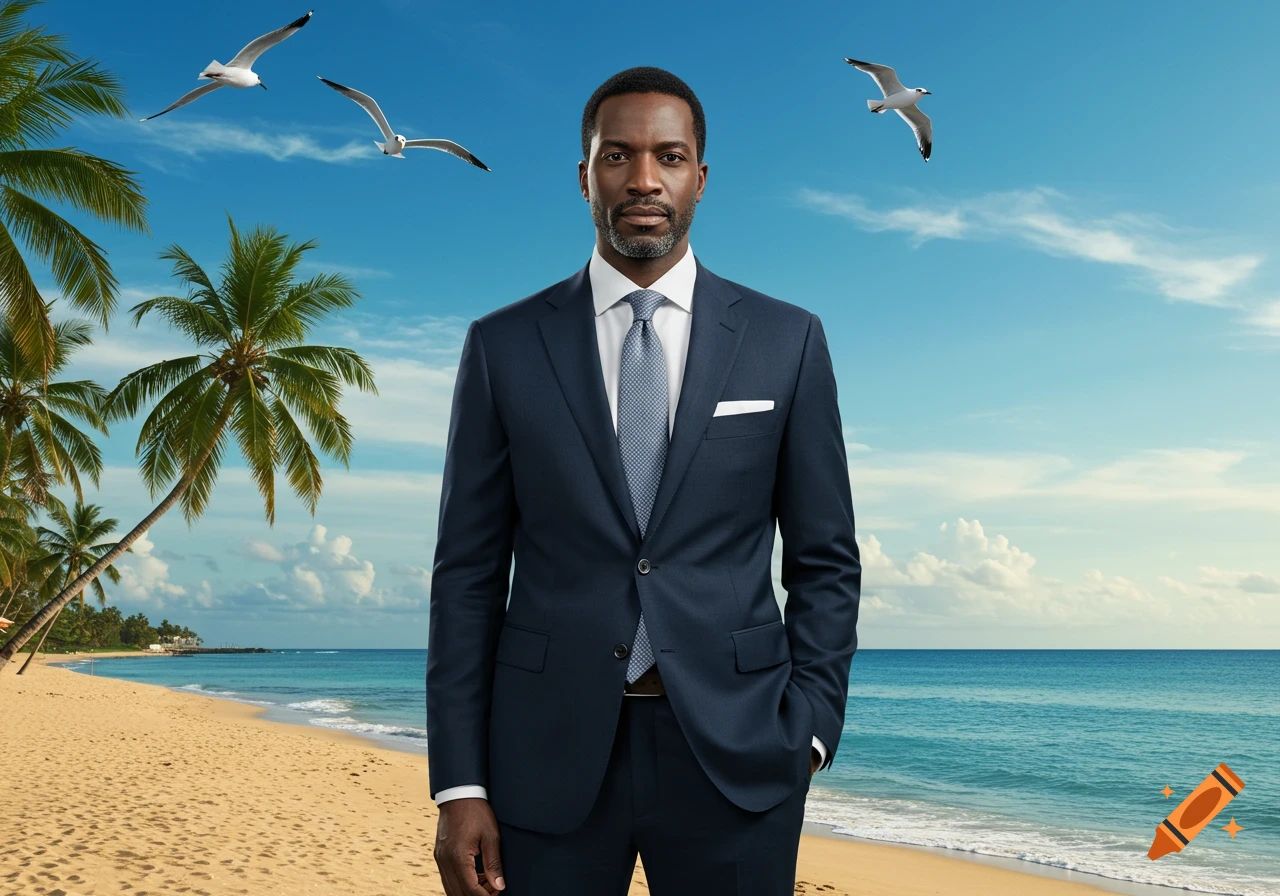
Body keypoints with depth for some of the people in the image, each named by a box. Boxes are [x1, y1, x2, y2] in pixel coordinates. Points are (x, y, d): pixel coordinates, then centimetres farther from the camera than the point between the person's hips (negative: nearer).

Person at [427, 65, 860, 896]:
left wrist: (808, 729, -4)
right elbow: (469, 572, 2)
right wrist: (461, 782, -2)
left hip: (733, 753, 0)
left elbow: (826, 561, 6)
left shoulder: (787, 341, 2)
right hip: (548, 754, 0)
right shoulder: (503, 346, 2)